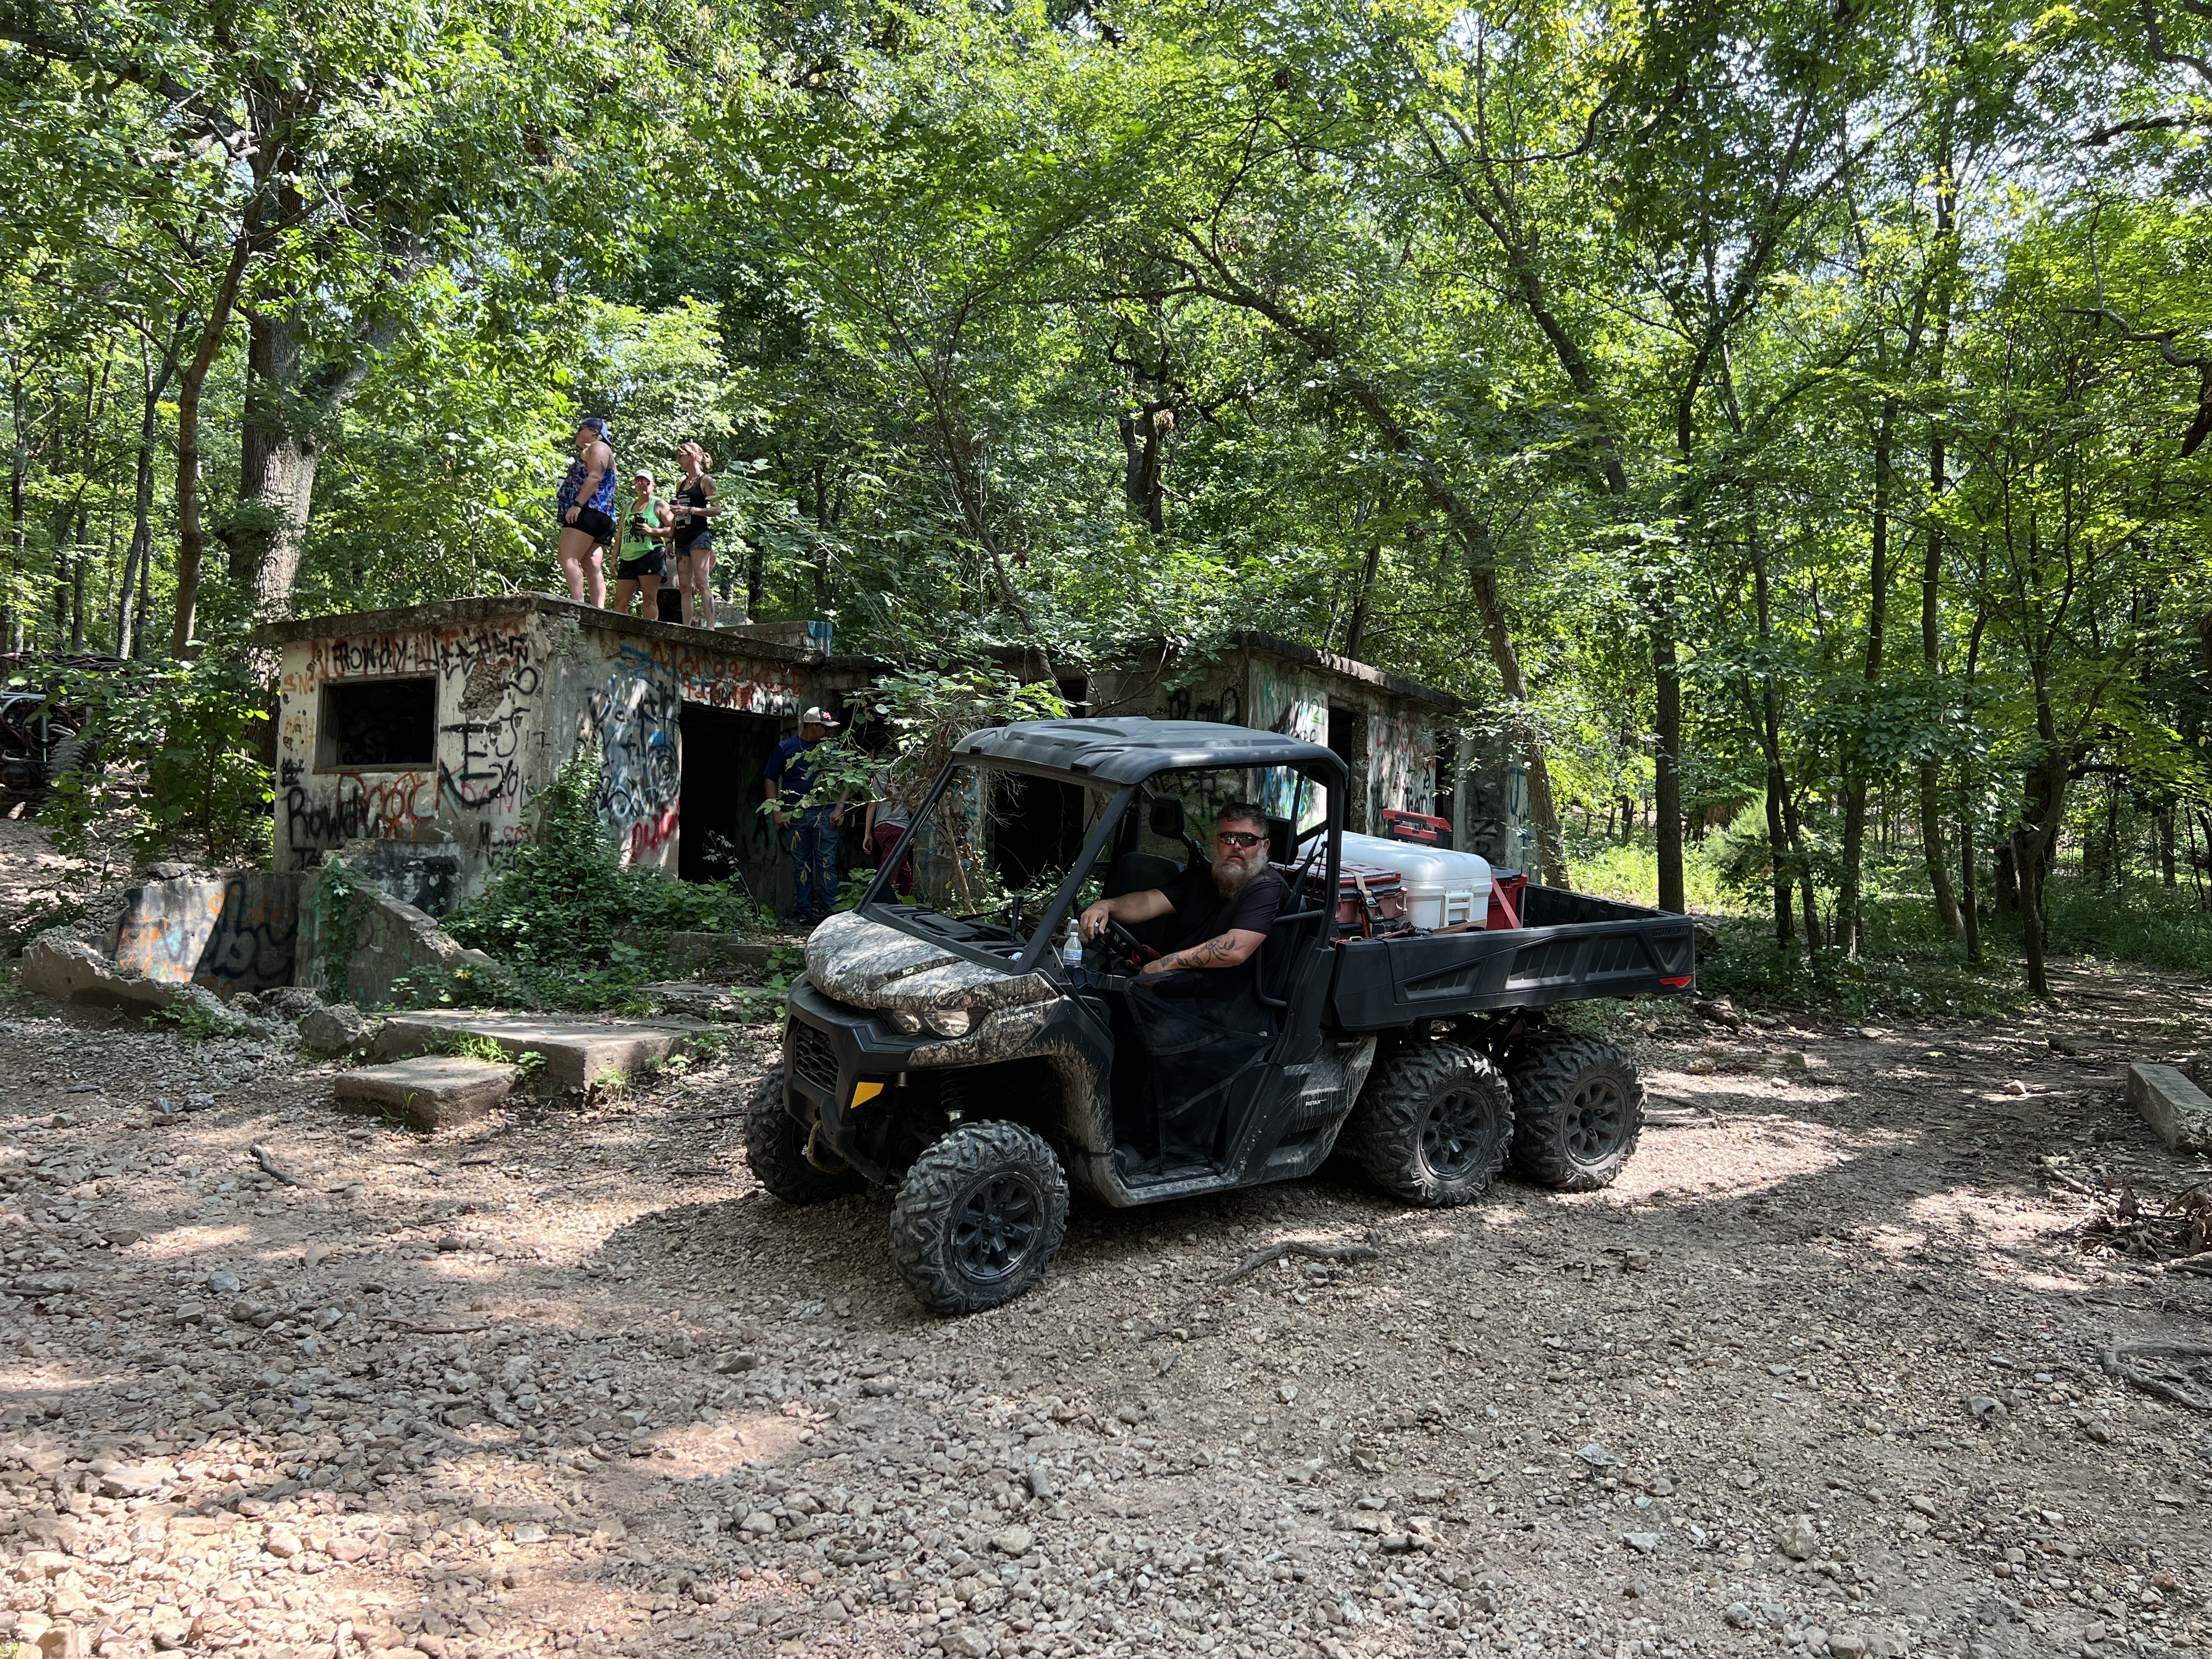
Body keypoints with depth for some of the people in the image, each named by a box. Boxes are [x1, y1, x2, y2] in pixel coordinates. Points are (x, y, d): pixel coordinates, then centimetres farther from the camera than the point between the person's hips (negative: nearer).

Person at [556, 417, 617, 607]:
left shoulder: (598, 447, 3)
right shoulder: (589, 452, 35)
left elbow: (595, 477, -13)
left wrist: (577, 504, -21)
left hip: (588, 513, -10)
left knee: (568, 559, -21)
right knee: (593, 567, -2)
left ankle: (578, 606, -32)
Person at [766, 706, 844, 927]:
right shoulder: (785, 748, 7)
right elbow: (772, 781, 8)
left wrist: (839, 808, -2)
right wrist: (777, 812, 0)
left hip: (825, 813, 0)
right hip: (795, 815, 0)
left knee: (827, 863, -7)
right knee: (801, 865, 4)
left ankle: (831, 911, -5)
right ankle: (806, 912, 9)